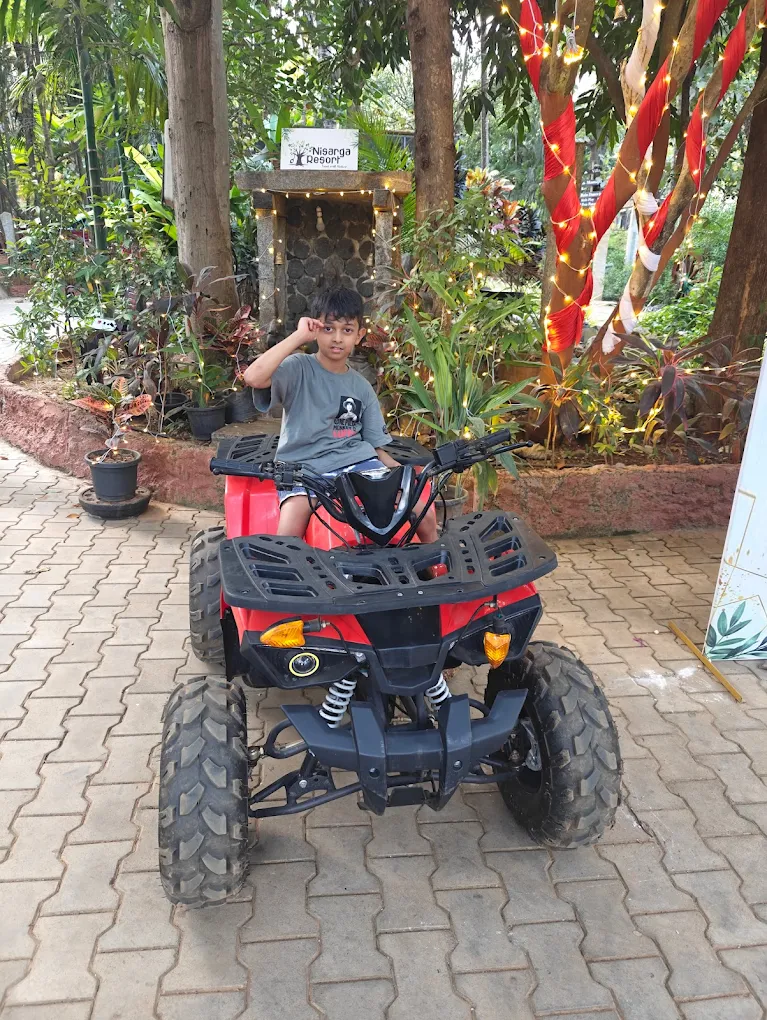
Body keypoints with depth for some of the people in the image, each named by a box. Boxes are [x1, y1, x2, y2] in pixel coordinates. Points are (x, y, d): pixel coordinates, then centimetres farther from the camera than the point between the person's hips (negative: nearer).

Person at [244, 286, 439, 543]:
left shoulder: (362, 388, 13)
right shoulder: (298, 369, -2)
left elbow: (377, 447, 13)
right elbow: (253, 377, -23)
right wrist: (299, 336, -17)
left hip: (356, 461, 4)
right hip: (304, 465, -3)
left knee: (426, 515, -12)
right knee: (290, 531, -33)